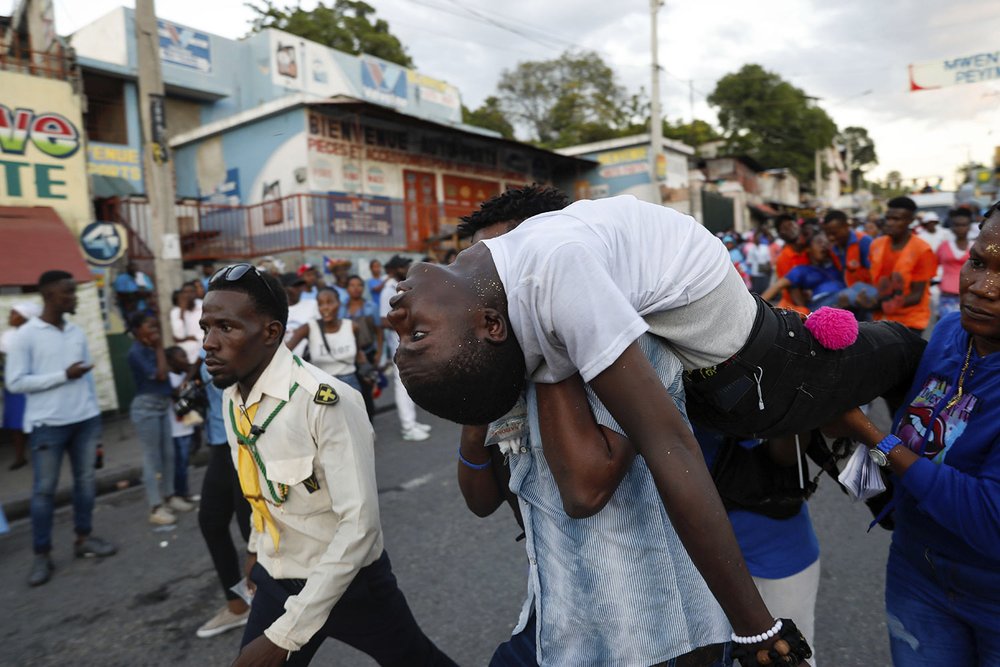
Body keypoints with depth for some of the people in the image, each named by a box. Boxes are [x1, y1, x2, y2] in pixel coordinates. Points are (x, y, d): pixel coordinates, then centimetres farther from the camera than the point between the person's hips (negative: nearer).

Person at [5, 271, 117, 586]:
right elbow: (15, 382, -10)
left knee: (85, 481, 12)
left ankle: (84, 538, 25)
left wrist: (94, 414, 11)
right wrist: (63, 375, -16)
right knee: (44, 489, 4)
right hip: (48, 425, -5)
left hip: (84, 420, 5)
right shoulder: (25, 335, -8)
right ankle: (42, 554, 15)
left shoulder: (77, 332, 8)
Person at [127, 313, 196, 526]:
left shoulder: (151, 349, 9)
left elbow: (166, 371, 9)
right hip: (147, 407, -8)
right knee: (152, 457, -3)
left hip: (164, 404, 8)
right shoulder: (136, 352, -15)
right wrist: (160, 348, -11)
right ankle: (156, 508, 3)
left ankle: (170, 496, 26)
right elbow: (161, 374, -17)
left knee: (168, 454, 13)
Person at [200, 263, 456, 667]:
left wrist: (285, 634, -27)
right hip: (275, 582, 5)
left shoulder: (326, 402, -30)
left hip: (350, 580, -5)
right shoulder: (230, 399, -6)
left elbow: (360, 525, -30)